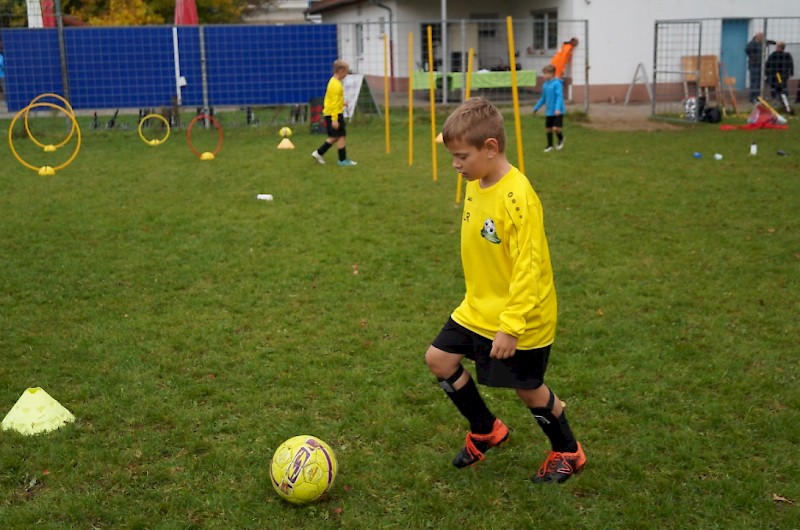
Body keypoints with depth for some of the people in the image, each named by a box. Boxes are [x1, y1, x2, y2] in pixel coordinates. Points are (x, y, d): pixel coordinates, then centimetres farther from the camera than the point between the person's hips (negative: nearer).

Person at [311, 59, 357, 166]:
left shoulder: (333, 81, 12)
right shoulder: (336, 85, -18)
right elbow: (334, 103, -22)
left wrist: (342, 103, 15)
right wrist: (335, 119, -23)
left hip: (329, 113, 10)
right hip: (335, 114, -10)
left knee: (334, 137, 15)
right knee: (341, 136, -3)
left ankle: (319, 153, 16)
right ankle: (342, 160, 4)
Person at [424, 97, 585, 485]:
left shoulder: (518, 197, -26)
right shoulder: (475, 185, 1)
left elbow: (527, 268, -26)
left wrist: (510, 326, -25)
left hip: (520, 319, -8)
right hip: (477, 309, 8)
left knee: (528, 388, 7)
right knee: (438, 359, 7)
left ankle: (567, 453, 34)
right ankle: (486, 431, 27)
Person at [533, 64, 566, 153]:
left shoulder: (557, 83, -15)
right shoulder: (545, 85, 7)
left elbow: (559, 96, -21)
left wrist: (558, 108, -32)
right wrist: (536, 107, 24)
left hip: (558, 112, -7)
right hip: (549, 112, 7)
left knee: (556, 128, -11)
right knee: (547, 129, 9)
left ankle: (561, 139, 21)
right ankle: (549, 145, 27)